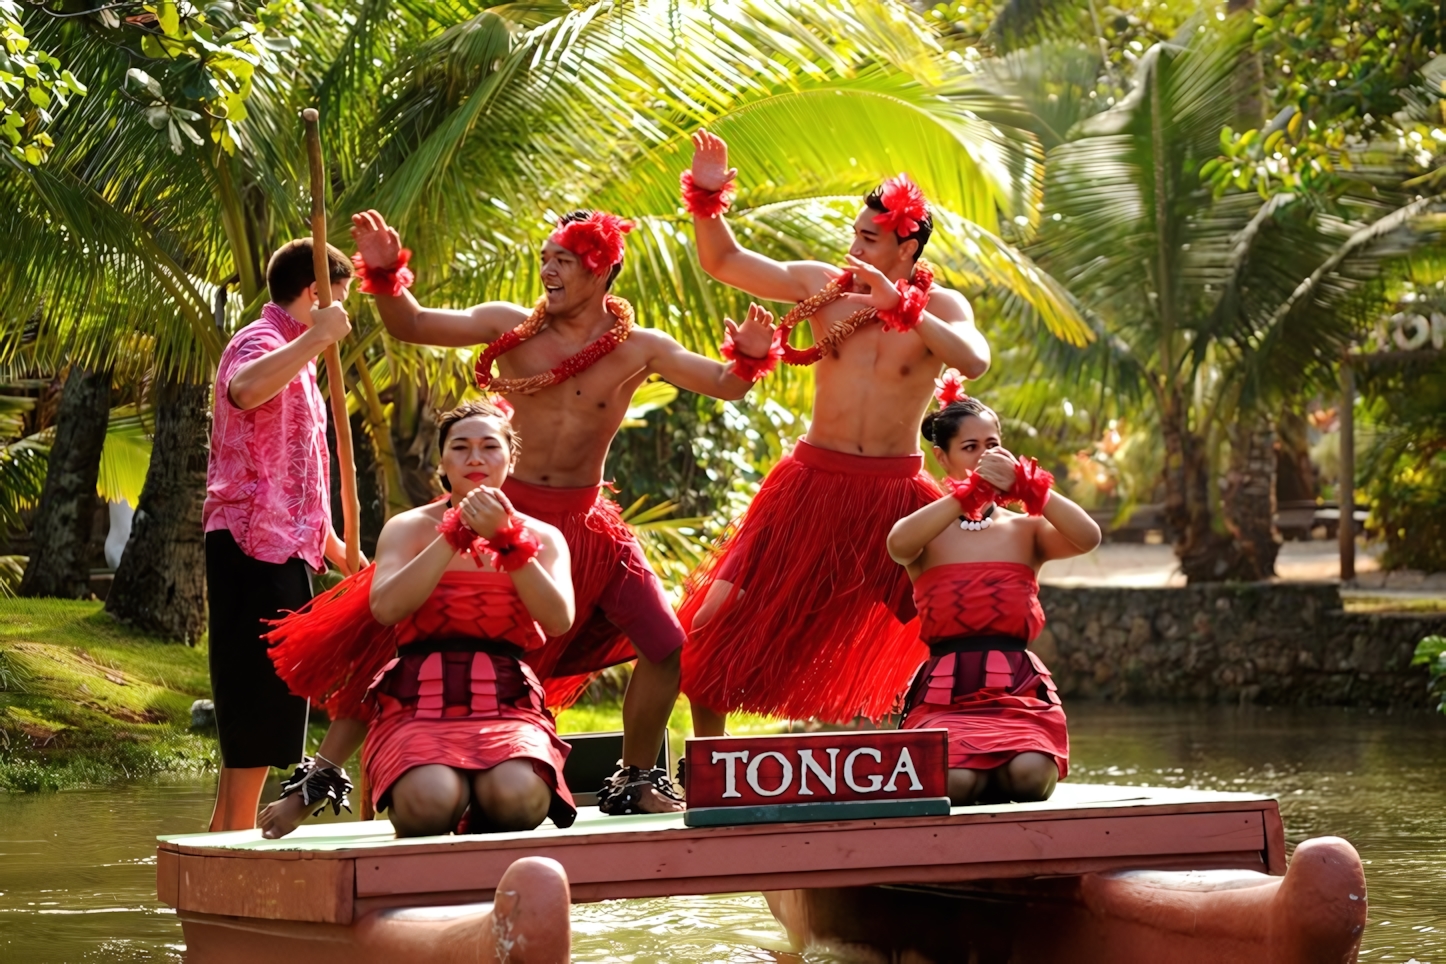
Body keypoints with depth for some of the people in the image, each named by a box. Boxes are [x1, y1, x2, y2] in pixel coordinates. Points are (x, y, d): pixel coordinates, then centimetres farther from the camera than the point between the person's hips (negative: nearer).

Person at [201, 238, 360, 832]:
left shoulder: (295, 358, 25)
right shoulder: (261, 342, -9)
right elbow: (243, 389, -38)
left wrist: (343, 555, 29)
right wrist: (316, 338, -34)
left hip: (285, 547, 11)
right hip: (256, 545, -11)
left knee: (261, 717, 12)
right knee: (257, 715, -11)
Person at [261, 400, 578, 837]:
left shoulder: (542, 538, 15)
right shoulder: (410, 528, 12)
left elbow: (559, 620, -5)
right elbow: (385, 608, -8)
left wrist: (506, 539, -12)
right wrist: (455, 534, -10)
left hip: (508, 706, 1)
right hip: (420, 705, -1)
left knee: (515, 796, -34)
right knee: (430, 800, -35)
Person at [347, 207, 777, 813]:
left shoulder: (639, 349, -2)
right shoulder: (511, 326, -4)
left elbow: (724, 386, -7)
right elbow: (409, 325, -2)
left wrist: (748, 357, -28)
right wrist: (386, 274, -20)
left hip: (583, 520, 2)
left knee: (666, 647, 0)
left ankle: (633, 782, 20)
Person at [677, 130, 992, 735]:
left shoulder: (940, 306, -4)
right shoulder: (821, 284, 2)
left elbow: (973, 361, -26)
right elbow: (722, 261, 8)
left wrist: (900, 305, -31)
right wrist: (707, 197, -8)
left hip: (895, 490, -2)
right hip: (814, 480, 2)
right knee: (717, 617, -2)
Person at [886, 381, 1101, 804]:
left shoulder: (1025, 529, 12)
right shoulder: (929, 533, 8)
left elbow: (1087, 537, -9)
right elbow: (899, 544, -19)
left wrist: (1025, 483, -18)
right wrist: (973, 489, -24)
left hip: (1019, 688, 1)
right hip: (947, 690, -1)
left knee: (1029, 774, -30)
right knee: (954, 781, -29)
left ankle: (998, 775, 8)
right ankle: (986, 781, 9)